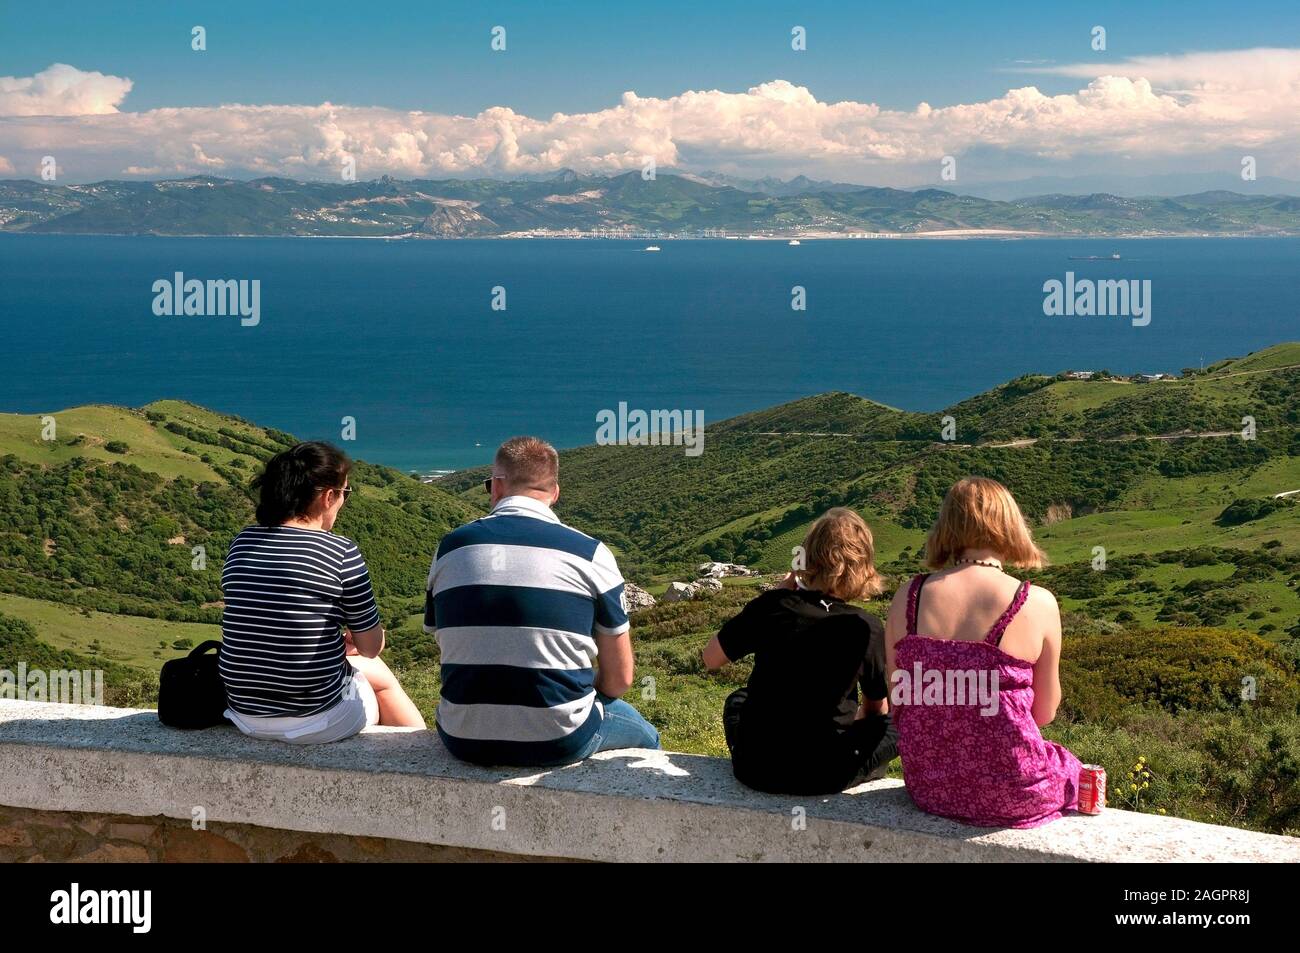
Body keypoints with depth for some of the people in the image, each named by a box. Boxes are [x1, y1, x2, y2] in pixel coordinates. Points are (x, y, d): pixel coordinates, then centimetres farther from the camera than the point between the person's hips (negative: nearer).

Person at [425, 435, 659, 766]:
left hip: (464, 742, 3)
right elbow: (618, 678, -2)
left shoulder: (450, 548, 2)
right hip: (560, 744, -3)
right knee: (644, 737, 29)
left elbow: (455, 652, 13)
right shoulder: (590, 555, -6)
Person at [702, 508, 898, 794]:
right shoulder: (867, 628, -11)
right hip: (827, 777, -2)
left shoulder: (772, 605, -10)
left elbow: (711, 659, 5)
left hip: (755, 771, 2)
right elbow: (877, 709, 3)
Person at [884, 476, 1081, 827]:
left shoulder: (907, 598, -5)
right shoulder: (1038, 604, -13)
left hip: (926, 786, 4)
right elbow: (1044, 713, -2)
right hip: (1008, 794, -4)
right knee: (1070, 770, 32)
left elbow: (898, 705, 3)